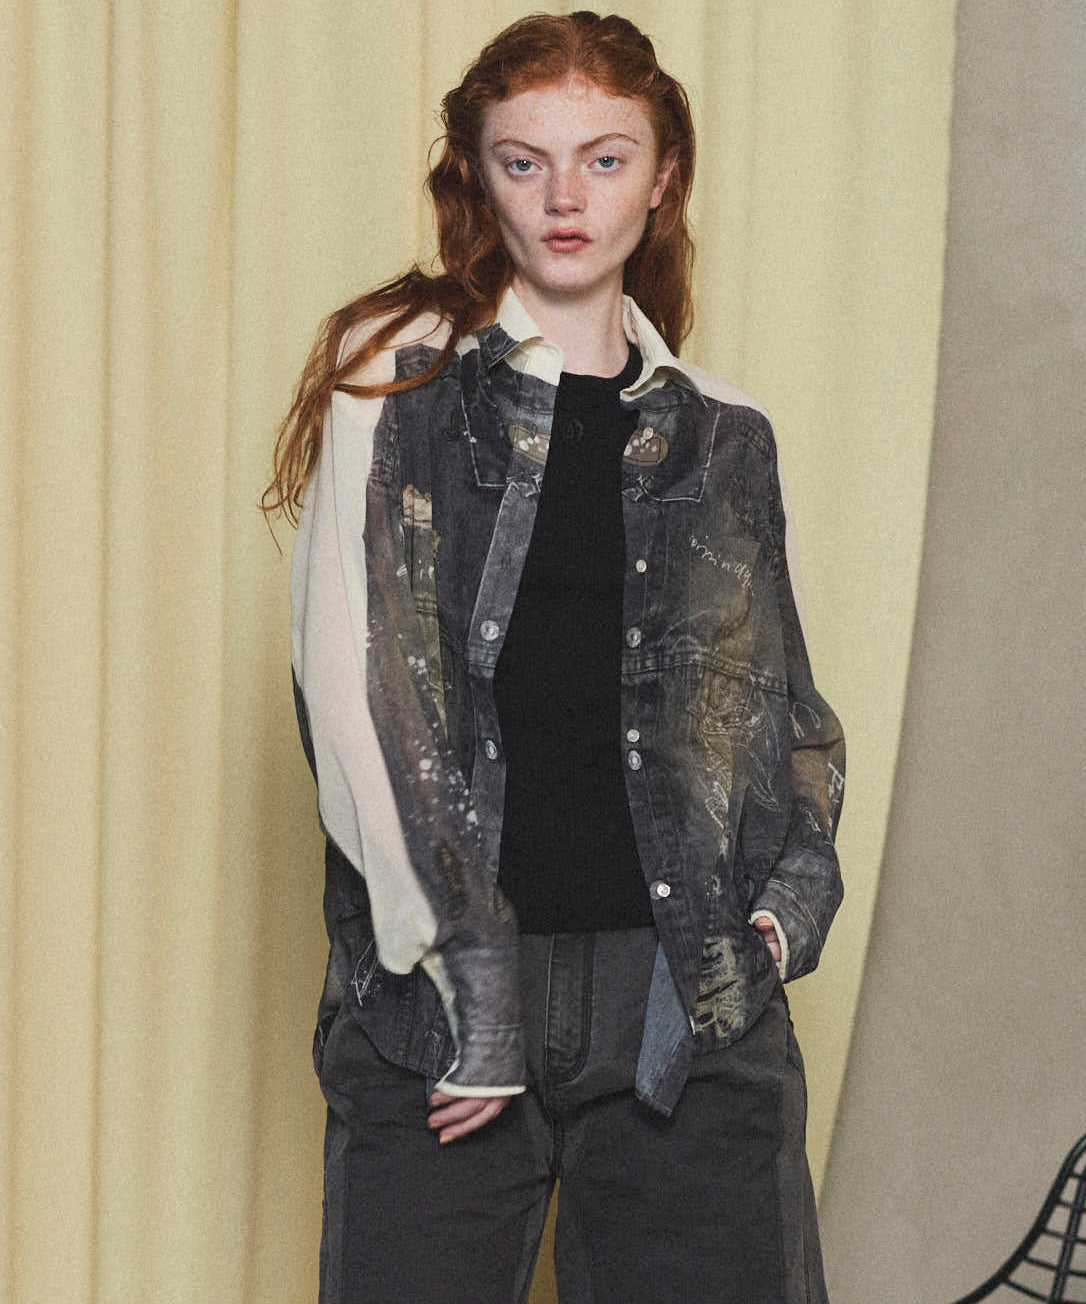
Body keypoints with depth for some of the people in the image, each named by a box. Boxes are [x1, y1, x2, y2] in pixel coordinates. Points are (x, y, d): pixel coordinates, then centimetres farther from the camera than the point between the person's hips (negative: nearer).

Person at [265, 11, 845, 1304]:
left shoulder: (719, 437, 13)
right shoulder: (400, 379, 2)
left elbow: (782, 712, 20)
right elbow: (353, 692, -6)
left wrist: (787, 904, 2)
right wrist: (463, 987, -12)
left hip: (691, 1002, 3)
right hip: (440, 999, -3)